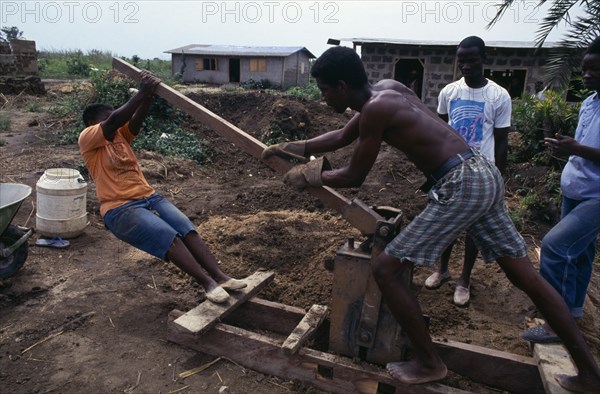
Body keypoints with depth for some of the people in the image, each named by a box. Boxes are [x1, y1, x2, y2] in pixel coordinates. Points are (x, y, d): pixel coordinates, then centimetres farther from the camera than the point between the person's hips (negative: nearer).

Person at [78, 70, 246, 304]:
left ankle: (220, 277, -24)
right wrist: (142, 92, -18)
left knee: (188, 230, -18)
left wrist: (149, 93, -17)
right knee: (169, 237, -27)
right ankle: (207, 283, -29)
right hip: (119, 208, -6)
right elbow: (115, 120, -15)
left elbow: (136, 120, 0)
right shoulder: (87, 138, 2)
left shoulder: (120, 134, 20)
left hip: (149, 197, 6)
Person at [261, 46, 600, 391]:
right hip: (483, 174, 10)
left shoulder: (375, 108, -14)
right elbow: (343, 137, 26)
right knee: (527, 276, 17)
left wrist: (310, 175, 10)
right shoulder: (385, 90, 15)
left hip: (460, 185, -10)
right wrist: (295, 148, 24)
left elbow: (354, 177, -5)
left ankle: (429, 363, 14)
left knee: (386, 269, -2)